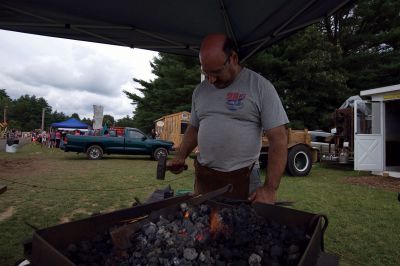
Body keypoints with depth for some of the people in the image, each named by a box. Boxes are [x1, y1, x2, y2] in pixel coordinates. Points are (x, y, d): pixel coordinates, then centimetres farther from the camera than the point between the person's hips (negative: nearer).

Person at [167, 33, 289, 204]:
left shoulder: (260, 86, -7)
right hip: (203, 176, 4)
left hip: (243, 179, -4)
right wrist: (180, 157, 3)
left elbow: (278, 138, -10)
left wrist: (270, 188, -15)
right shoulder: (200, 90, 8)